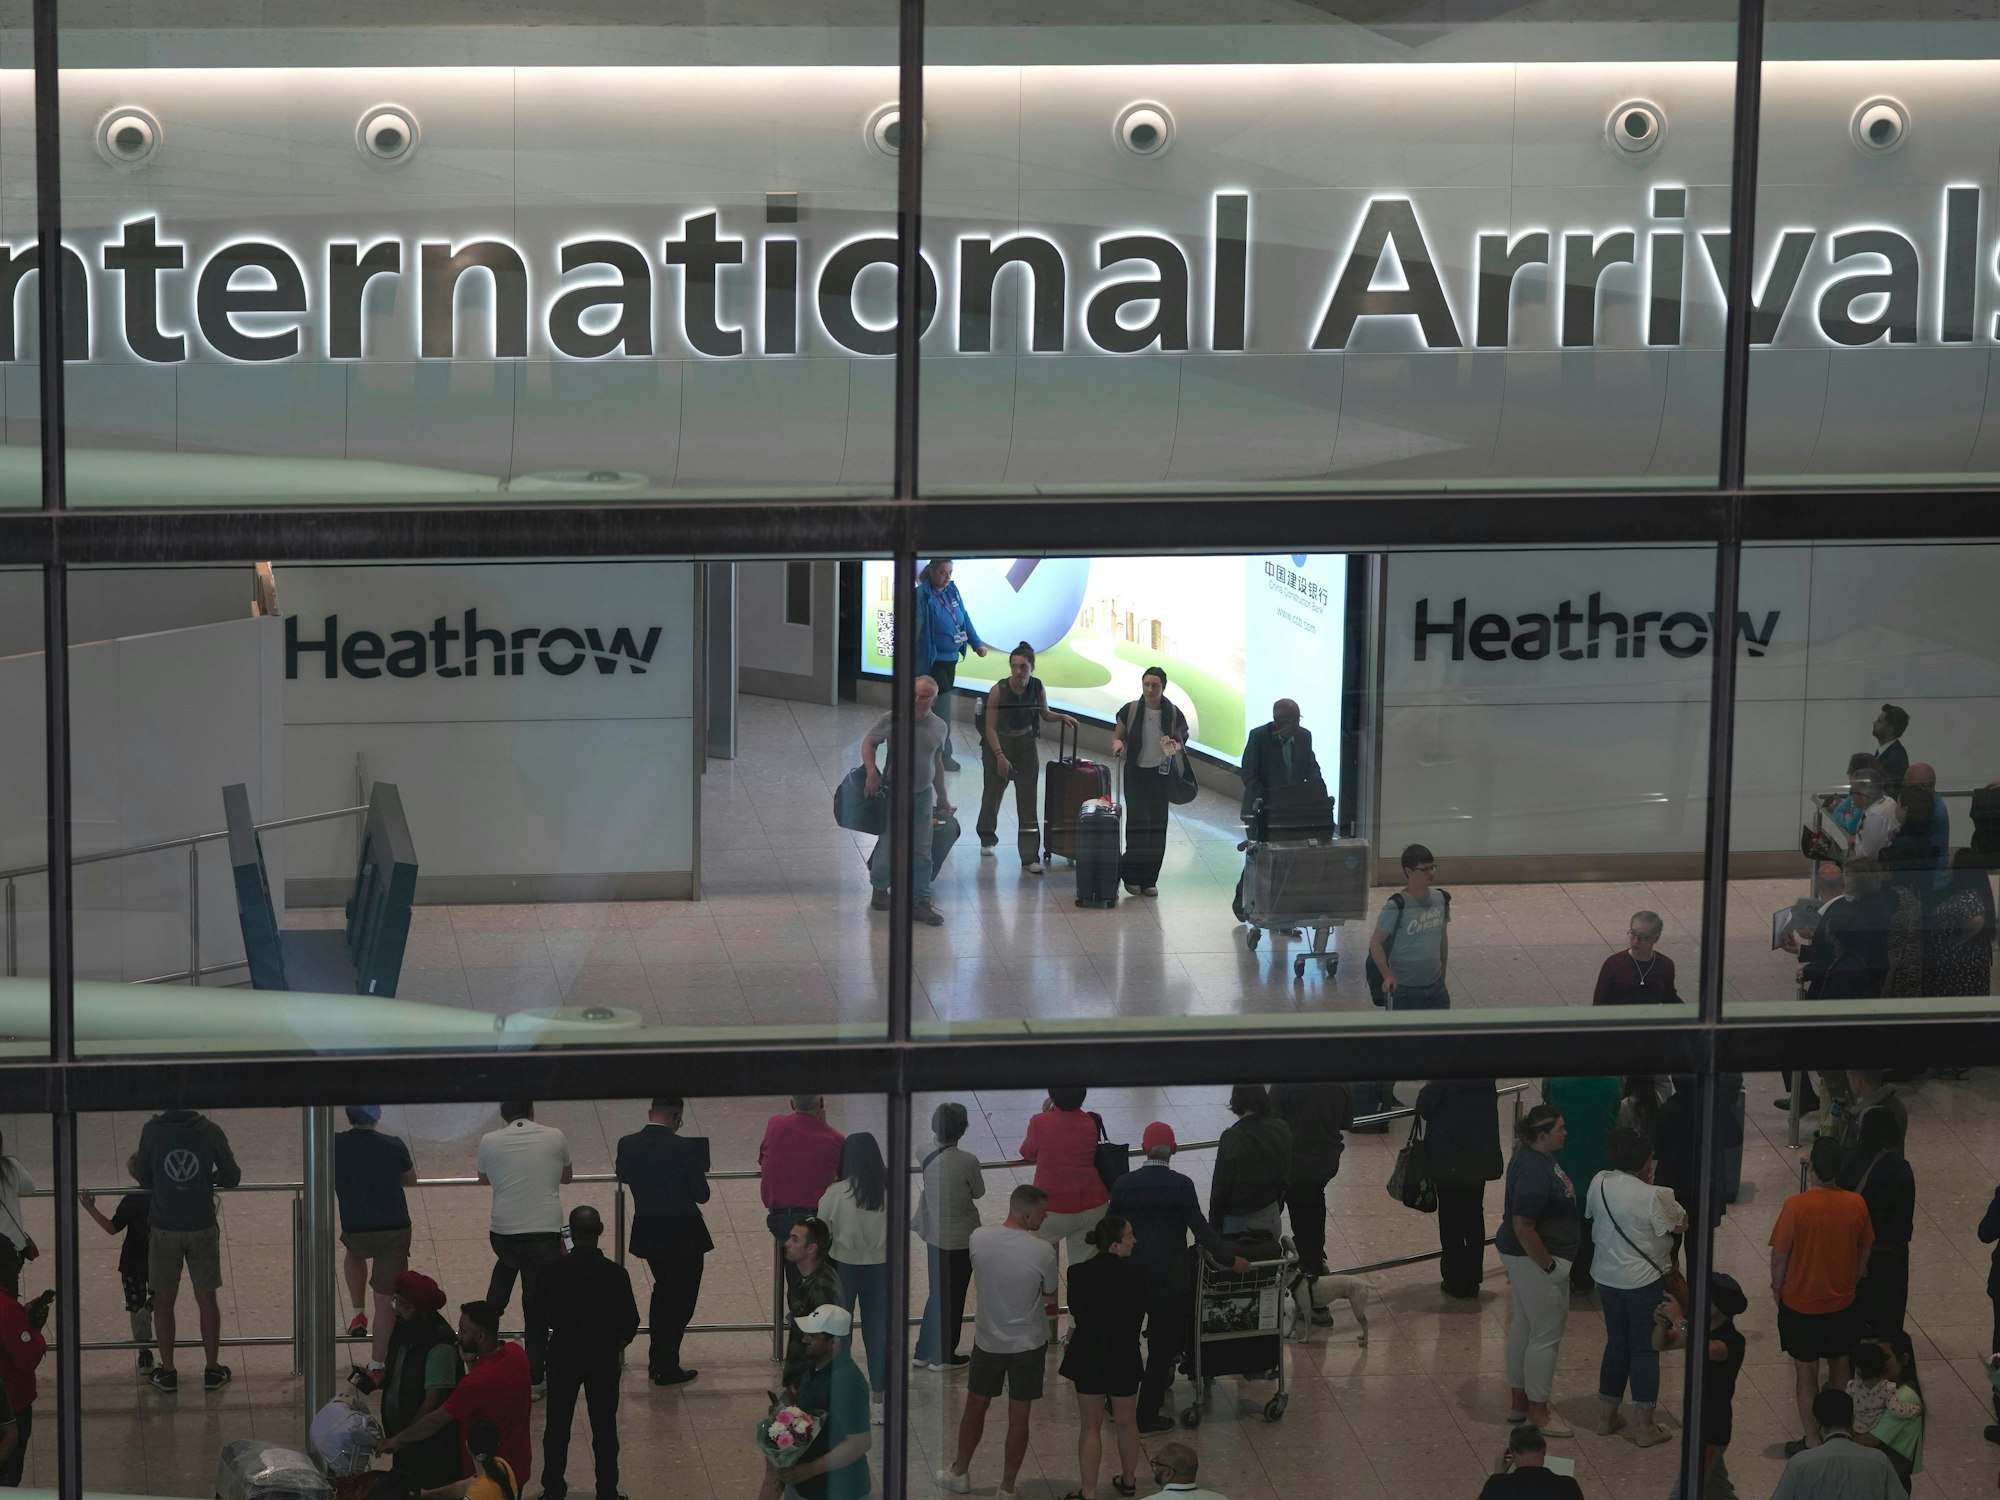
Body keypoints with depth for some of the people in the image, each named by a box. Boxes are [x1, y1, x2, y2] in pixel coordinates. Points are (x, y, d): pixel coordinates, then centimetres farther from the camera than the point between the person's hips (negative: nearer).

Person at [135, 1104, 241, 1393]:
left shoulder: (152, 1131, -8)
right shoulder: (210, 1131, -7)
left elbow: (144, 1181, 0)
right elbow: (232, 1177, 1)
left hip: (165, 1229, 0)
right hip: (202, 1228, 1)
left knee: (164, 1300, 12)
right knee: (206, 1298, 11)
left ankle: (167, 1371, 14)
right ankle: (212, 1370, 17)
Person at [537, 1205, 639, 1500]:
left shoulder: (552, 1270, -15)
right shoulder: (615, 1274, -17)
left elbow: (544, 1310, -2)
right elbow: (630, 1321, -10)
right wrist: (618, 1343, 10)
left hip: (563, 1351, 1)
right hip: (604, 1353, -1)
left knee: (557, 1424, 15)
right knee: (604, 1426, 11)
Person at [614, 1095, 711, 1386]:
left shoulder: (627, 1145, -8)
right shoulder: (685, 1149, -21)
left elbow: (623, 1176, 10)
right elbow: (702, 1195, -14)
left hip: (647, 1232, 5)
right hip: (683, 1235, -5)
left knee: (663, 1289, 26)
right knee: (682, 1297, 10)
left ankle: (657, 1361, 30)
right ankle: (667, 1367, 10)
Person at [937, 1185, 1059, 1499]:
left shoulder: (980, 1237, -14)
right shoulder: (1042, 1251, -23)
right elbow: (1050, 1295, -6)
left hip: (988, 1340, 3)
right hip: (1028, 1343, -3)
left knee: (975, 1407, 21)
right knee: (1019, 1418, 9)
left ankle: (959, 1473, 35)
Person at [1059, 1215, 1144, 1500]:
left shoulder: (1079, 1274, -12)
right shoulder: (1131, 1274, -17)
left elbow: (1076, 1312, 1)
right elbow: (1139, 1315, -6)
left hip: (1089, 1356, 0)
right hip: (1125, 1357, 0)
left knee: (1090, 1427, 11)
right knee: (1127, 1423, 20)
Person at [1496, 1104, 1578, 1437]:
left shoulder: (1535, 1156, 3)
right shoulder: (1535, 1173, -29)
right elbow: (1523, 1228, -28)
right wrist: (1549, 1266, -20)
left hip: (1522, 1257, 10)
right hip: (1535, 1259, -10)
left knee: (1523, 1326, 20)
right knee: (1546, 1335, 1)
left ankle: (1520, 1401, 32)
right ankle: (1537, 1411, 12)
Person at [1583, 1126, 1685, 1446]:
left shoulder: (1599, 1184, -5)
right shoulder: (1652, 1196, -22)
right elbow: (1680, 1225, -9)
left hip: (1606, 1277, 5)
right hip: (1644, 1281, -5)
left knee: (1616, 1342, 19)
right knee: (1645, 1348, 5)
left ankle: (1607, 1416, 26)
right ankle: (1646, 1426, 10)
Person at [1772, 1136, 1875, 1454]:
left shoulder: (1797, 1206, -24)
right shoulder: (1855, 1205, -12)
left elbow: (1780, 1254, -14)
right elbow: (1864, 1252, 1)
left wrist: (1777, 1287, 4)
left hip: (1800, 1302, -3)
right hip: (1841, 1302, 4)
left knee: (1806, 1373, 10)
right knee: (1840, 1368, 21)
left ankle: (1812, 1442, 17)